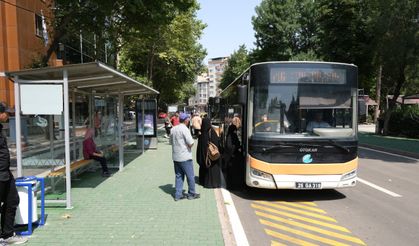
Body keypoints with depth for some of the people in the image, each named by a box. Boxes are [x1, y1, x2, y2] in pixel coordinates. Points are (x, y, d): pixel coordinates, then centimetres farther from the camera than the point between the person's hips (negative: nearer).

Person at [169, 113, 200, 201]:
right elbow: (191, 143, -20)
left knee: (179, 176, 14)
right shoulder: (184, 129, -16)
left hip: (175, 156, 7)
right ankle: (191, 194, 17)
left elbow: (171, 142, 16)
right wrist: (189, 146, 0)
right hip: (185, 157, -7)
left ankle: (178, 194, 17)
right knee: (190, 176, 7)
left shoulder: (173, 129, 7)